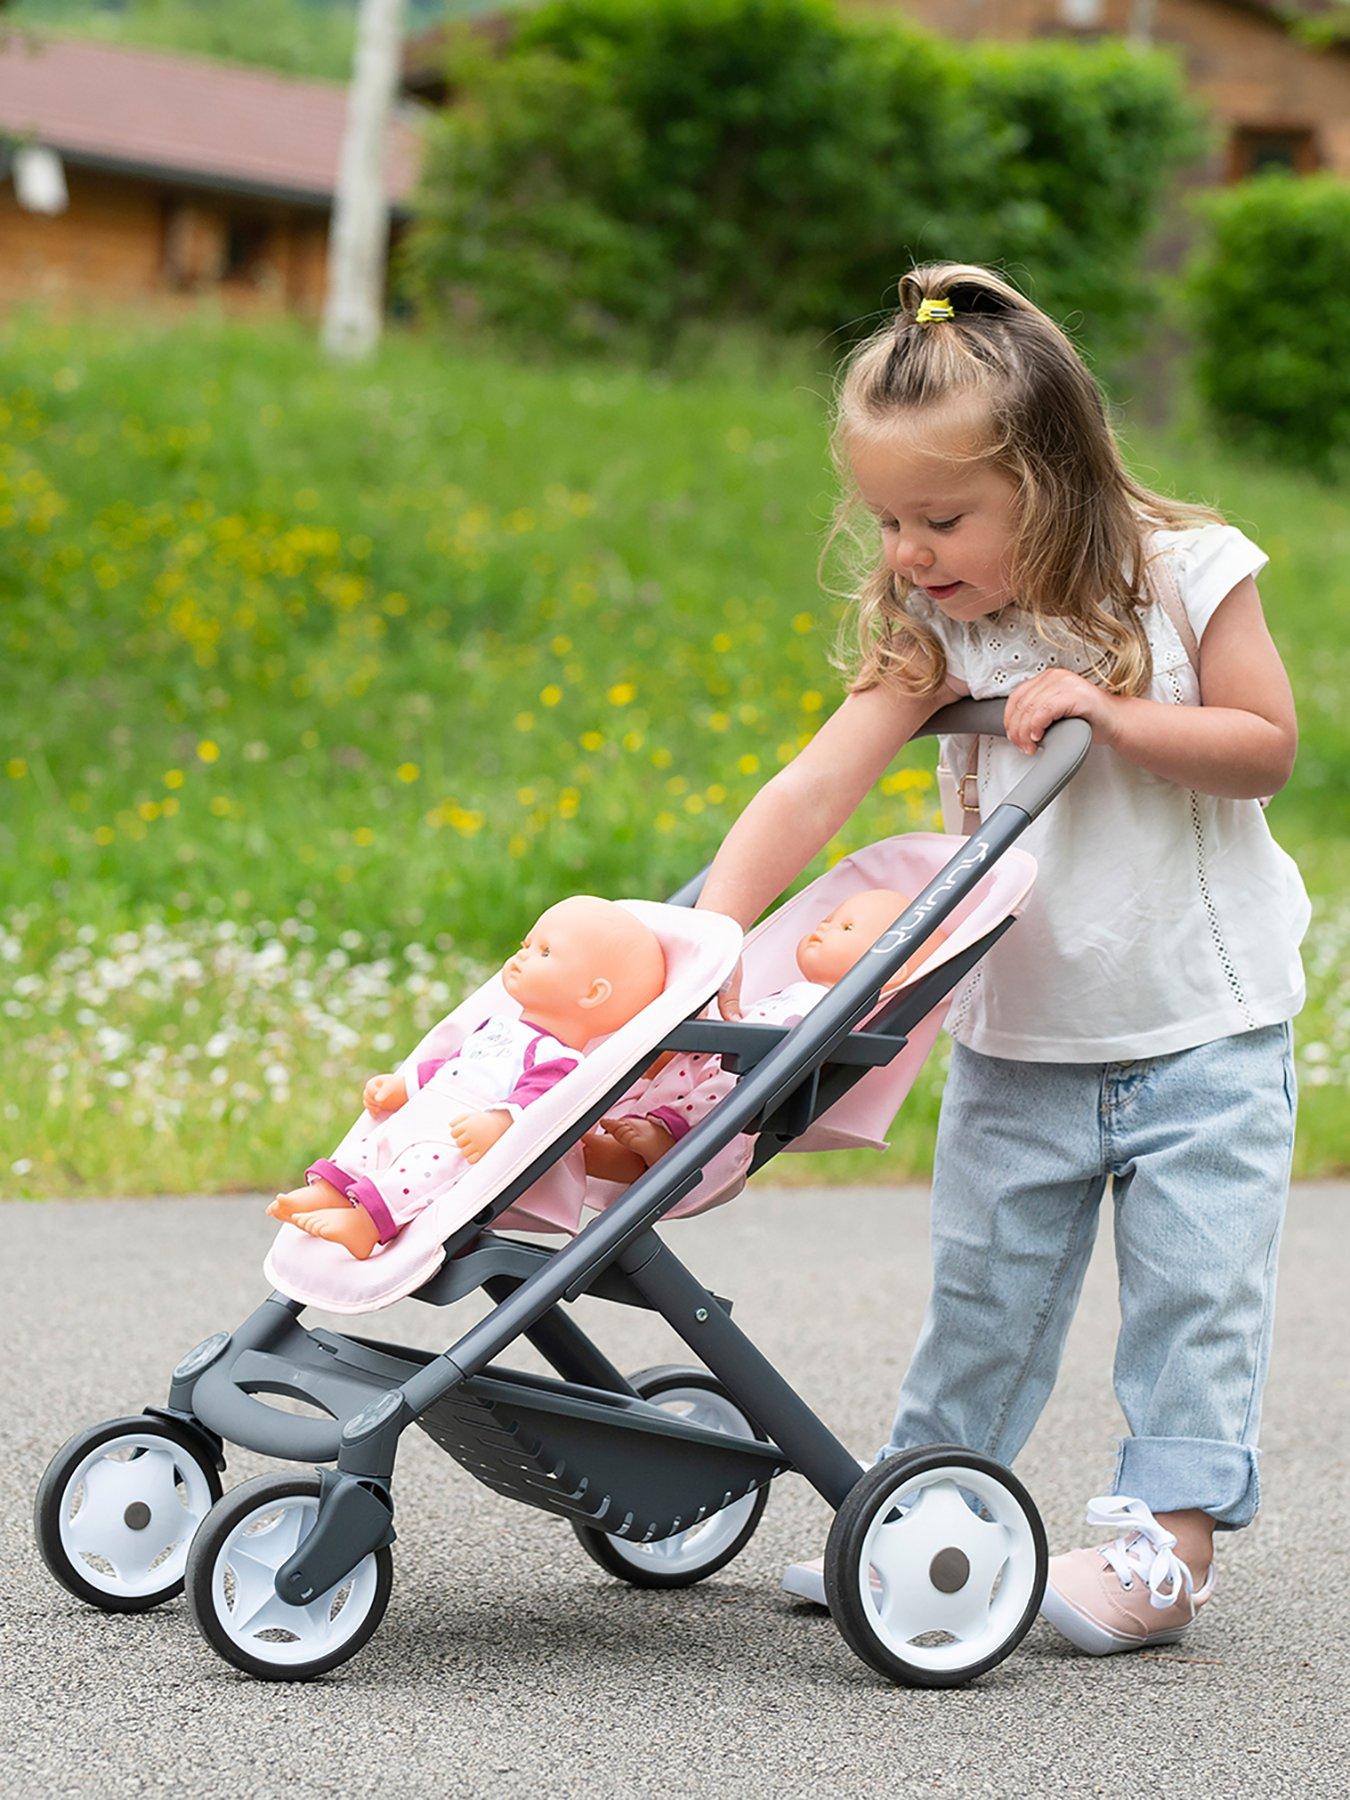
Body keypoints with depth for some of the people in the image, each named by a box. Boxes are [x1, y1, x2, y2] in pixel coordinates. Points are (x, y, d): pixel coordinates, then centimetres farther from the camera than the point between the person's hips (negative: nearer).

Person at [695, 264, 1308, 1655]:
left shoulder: (1185, 575, -12)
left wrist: (1105, 712, -24)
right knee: (983, 1287, 8)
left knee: (1192, 1282, -2)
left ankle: (1169, 1536, 6)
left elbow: (1266, 746, -11)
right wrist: (715, 922, -33)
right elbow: (816, 786, -19)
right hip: (1019, 1034, 2)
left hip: (1203, 1021, -2)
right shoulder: (932, 631, -9)